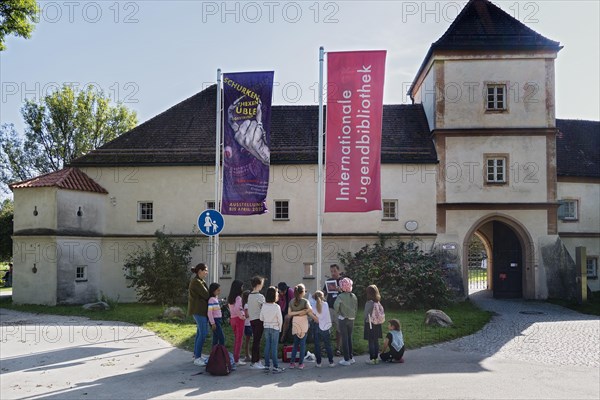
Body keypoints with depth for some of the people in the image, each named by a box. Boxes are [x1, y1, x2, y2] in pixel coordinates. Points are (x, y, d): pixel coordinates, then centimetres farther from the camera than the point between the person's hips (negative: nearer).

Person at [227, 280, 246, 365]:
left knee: (235, 339, 17)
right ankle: (237, 360, 2)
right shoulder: (238, 298, -16)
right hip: (239, 319, -8)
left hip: (232, 318, 8)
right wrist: (241, 316, -18)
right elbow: (237, 308, -29)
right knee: (239, 339, 0)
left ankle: (234, 358, 21)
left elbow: (231, 309, 12)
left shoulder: (230, 298, 9)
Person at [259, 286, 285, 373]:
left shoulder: (264, 306, -4)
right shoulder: (276, 306, -16)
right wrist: (279, 328, 6)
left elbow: (261, 318, 2)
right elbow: (280, 319, -10)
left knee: (267, 346, 10)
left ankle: (267, 366, 14)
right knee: (274, 347, -1)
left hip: (266, 328, 4)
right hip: (275, 328, -4)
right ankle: (275, 367, 2)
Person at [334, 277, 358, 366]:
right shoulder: (353, 296, 1)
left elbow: (336, 305, -28)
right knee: (349, 338, 17)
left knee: (344, 339, 2)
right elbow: (356, 307, 6)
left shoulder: (340, 296, -14)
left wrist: (338, 312, -9)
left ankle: (346, 360, 4)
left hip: (343, 319, -5)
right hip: (351, 319, 5)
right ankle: (351, 357, 22)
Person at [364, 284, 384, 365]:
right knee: (376, 341, 12)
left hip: (370, 324, -7)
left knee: (371, 342, 0)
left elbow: (367, 314, -13)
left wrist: (366, 319, 3)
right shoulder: (378, 302, 3)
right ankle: (376, 358, 18)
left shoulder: (369, 302, -18)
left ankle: (372, 359, 3)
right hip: (377, 323, 7)